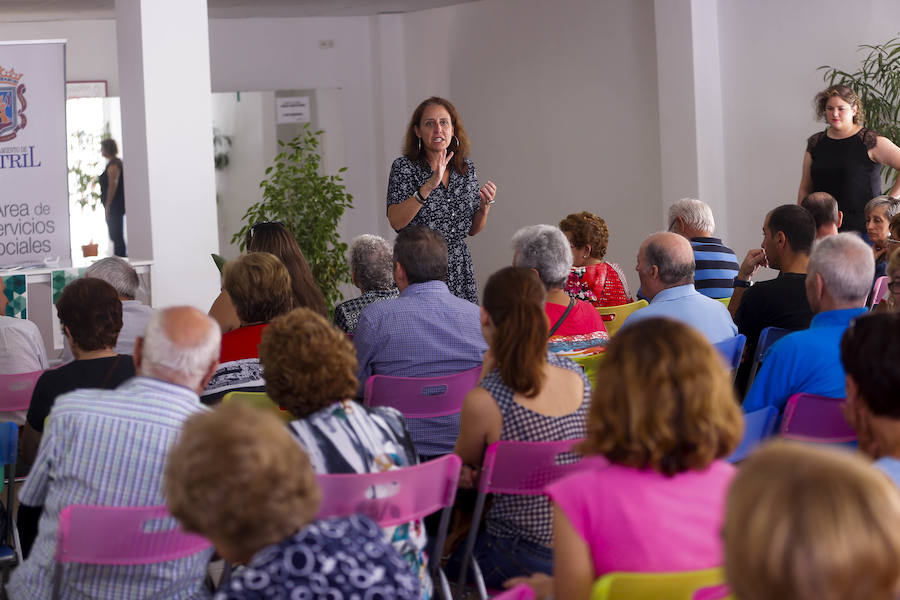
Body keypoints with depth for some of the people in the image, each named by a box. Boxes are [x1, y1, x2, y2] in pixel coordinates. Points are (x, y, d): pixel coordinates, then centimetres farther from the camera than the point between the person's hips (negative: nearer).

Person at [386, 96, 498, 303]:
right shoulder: (404, 167, -4)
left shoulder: (466, 167, 9)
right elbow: (396, 222, -18)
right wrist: (428, 186, -26)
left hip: (459, 270, 4)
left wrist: (485, 205, -5)